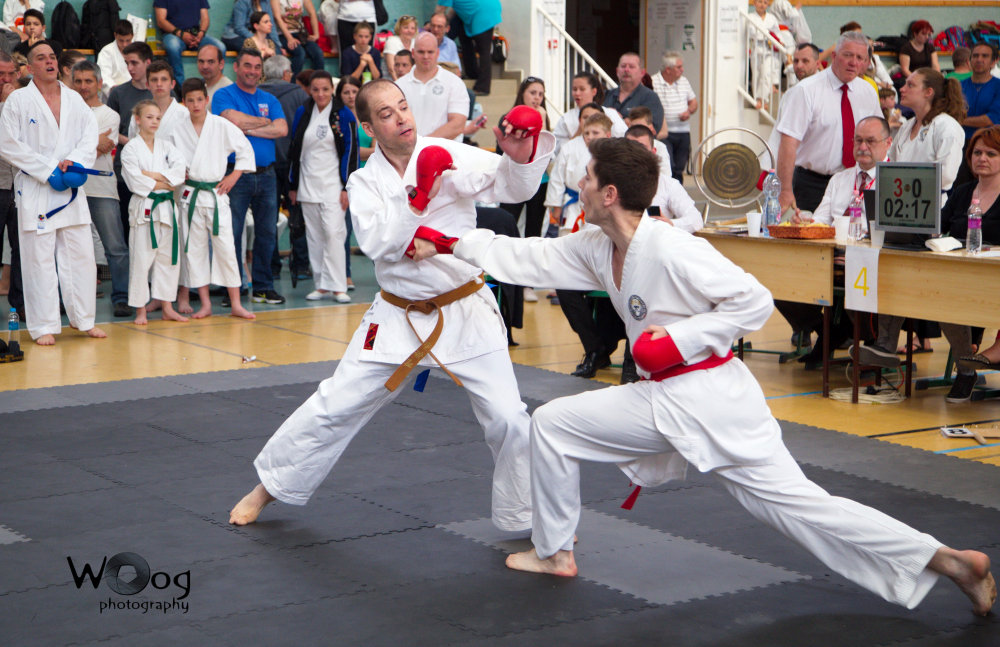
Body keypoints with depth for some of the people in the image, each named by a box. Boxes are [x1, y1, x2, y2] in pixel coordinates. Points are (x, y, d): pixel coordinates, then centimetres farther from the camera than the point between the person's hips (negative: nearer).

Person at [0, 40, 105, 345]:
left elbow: (90, 136, 8)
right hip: (35, 191, -4)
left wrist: (73, 161, -12)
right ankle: (44, 326, 4)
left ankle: (84, 319, 18)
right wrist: (48, 169, -12)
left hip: (72, 191, 4)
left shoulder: (74, 100, 11)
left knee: (80, 255, 6)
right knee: (39, 258, -3)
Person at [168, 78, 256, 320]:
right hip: (190, 195, 2)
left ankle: (236, 304, 1)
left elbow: (245, 149, 4)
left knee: (226, 247, -4)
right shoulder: (177, 130, 3)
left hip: (216, 193, -2)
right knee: (194, 249, 4)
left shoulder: (222, 126, -2)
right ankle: (205, 304, 12)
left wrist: (233, 176, -1)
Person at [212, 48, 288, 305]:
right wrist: (264, 122, -2)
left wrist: (248, 128, -9)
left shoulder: (269, 100, 15)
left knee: (267, 233, 7)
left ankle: (263, 286, 16)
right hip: (236, 175, -4)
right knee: (231, 233, -2)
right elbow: (234, 120, -18)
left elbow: (282, 129, -1)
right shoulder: (224, 96, 2)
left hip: (266, 175, 5)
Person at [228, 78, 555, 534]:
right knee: (334, 407, 6)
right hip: (399, 316, 1)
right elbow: (379, 243, -18)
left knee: (508, 419, -4)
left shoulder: (451, 156, -6)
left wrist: (520, 155, -38)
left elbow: (513, 187, -17)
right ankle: (269, 487, 24)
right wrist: (417, 193, -29)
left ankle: (527, 518, 16)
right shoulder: (365, 183, -2)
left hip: (466, 309, -1)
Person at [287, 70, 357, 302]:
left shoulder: (343, 115, -2)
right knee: (314, 236, 5)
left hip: (332, 183, -4)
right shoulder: (302, 114, 9)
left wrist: (347, 187, -10)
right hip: (307, 184, 4)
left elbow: (350, 151, -4)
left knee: (333, 232, -13)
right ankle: (321, 285, 11)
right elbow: (295, 150, 13)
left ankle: (337, 286, -10)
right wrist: (292, 185, 12)